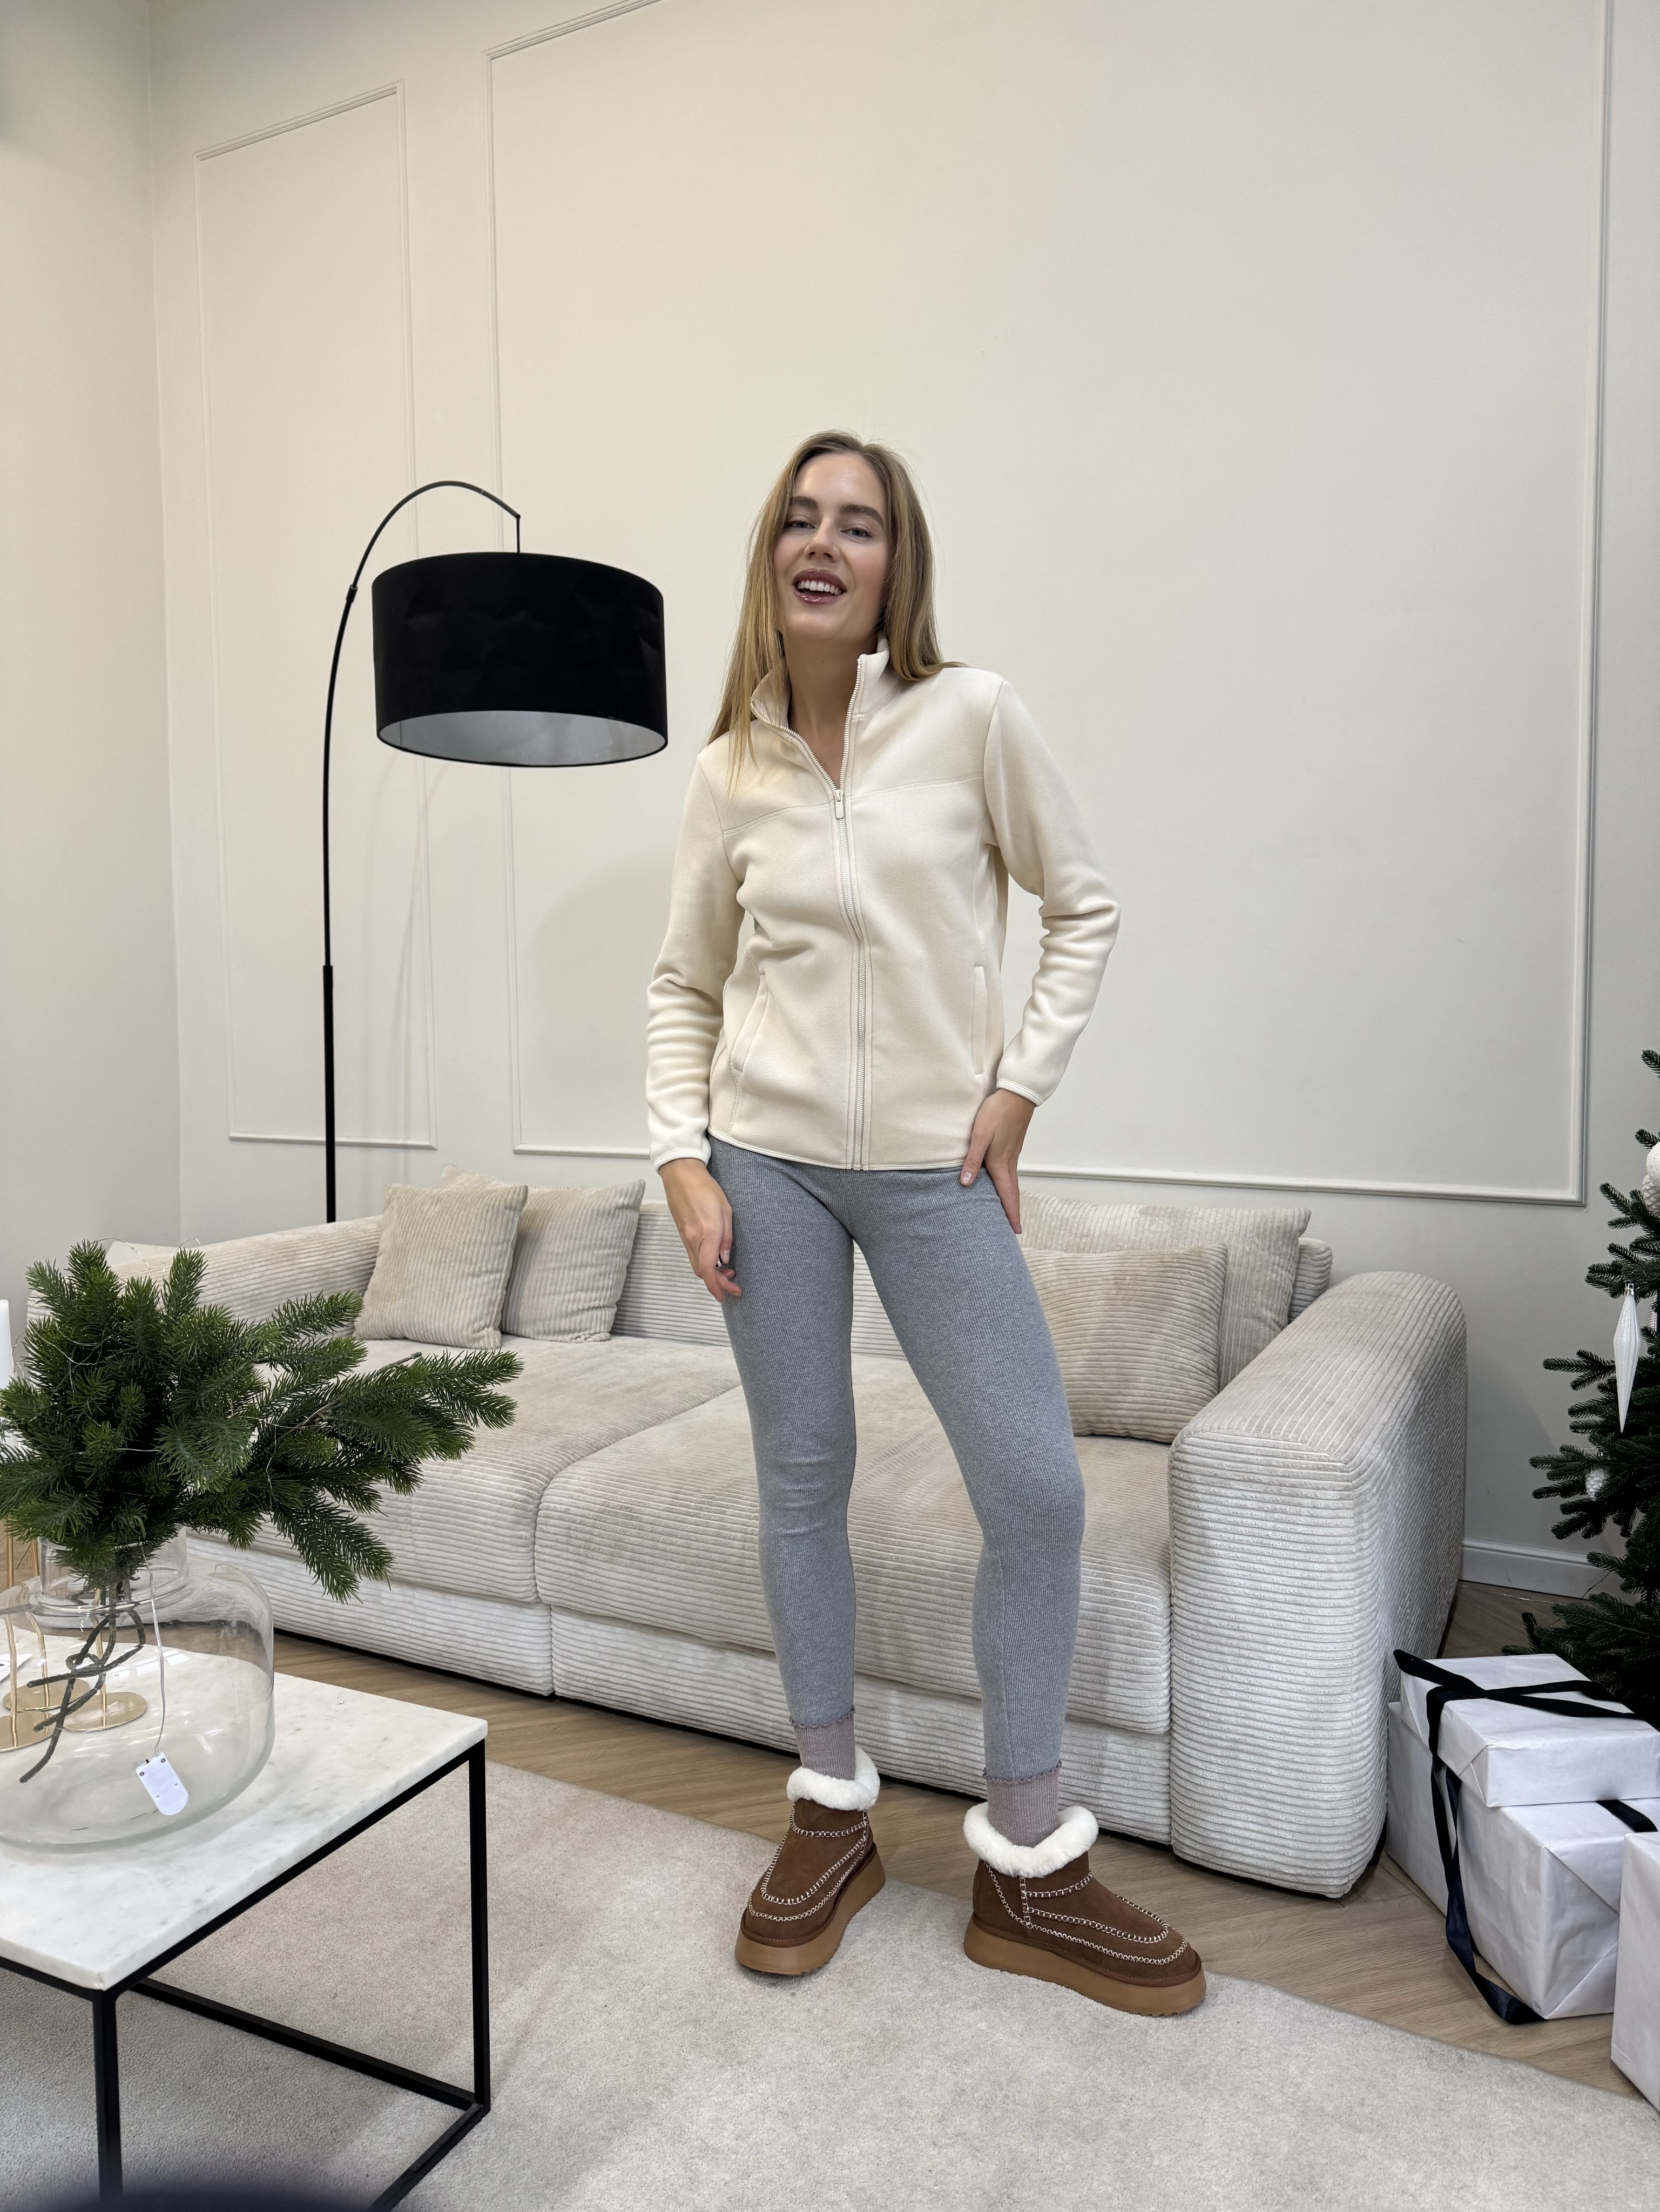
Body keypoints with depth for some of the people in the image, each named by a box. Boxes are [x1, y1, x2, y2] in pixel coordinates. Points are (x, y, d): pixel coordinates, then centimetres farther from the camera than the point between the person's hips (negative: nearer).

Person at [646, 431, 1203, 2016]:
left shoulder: (971, 717, -1)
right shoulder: (729, 775, 4)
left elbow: (1083, 909, 5)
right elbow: (683, 987, 10)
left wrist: (1019, 1084, -3)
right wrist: (684, 1162, 0)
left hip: (933, 1169, -1)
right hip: (770, 1164, 2)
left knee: (1037, 1490, -3)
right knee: (801, 1475, 8)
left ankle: (1028, 1866, 17)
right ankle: (831, 1811, 29)